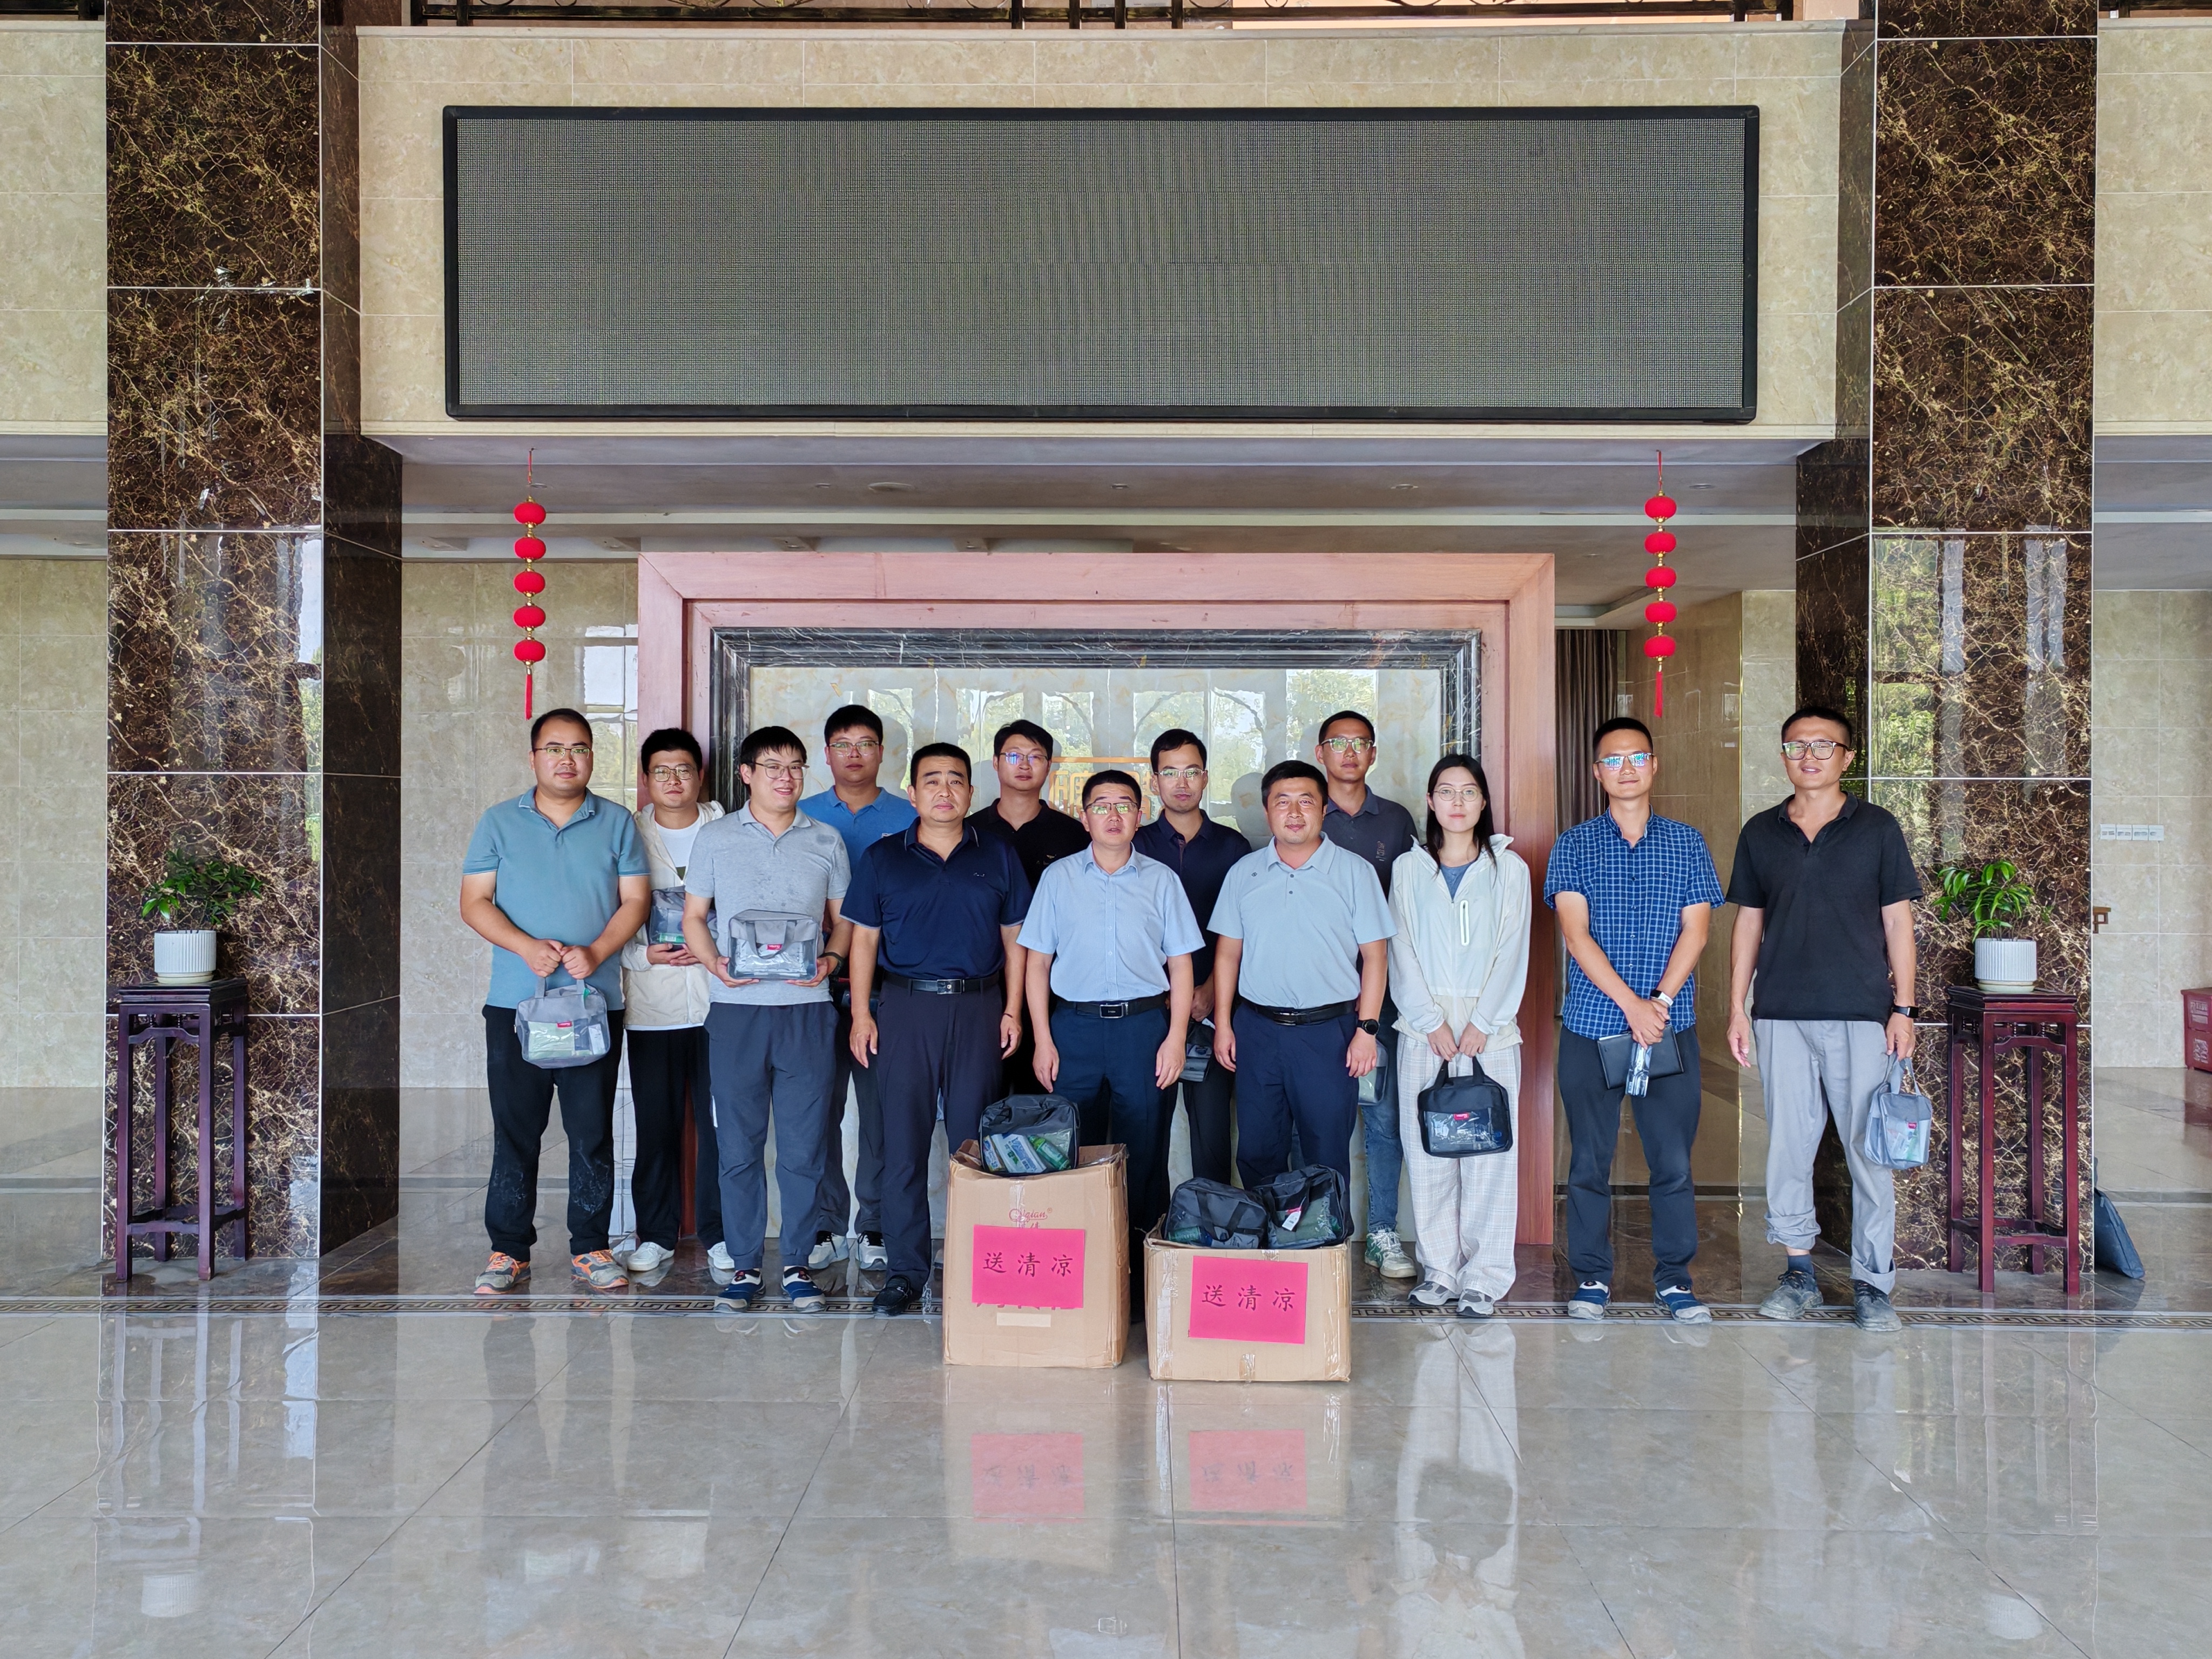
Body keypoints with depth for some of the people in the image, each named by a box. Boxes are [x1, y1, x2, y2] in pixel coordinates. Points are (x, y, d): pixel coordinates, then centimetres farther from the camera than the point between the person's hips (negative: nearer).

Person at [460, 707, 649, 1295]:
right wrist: (526, 947, -14)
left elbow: (635, 900, 3)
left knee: (593, 1129, 4)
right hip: (515, 1003, 0)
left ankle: (590, 1247, 14)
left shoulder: (617, 824, 8)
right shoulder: (499, 822, 7)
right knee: (515, 1129, 3)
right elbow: (475, 902, 2)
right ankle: (509, 1250, 12)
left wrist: (596, 952, -14)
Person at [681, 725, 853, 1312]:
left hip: (807, 1008, 1)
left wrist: (831, 959, -7)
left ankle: (796, 1261, 14)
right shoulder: (716, 839, 7)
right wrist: (715, 962, -9)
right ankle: (744, 1262, 15)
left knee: (804, 1145, 3)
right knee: (738, 1144, 4)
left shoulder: (827, 841, 10)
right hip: (737, 1007, 0)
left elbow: (844, 918, 13)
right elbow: (694, 917, 9)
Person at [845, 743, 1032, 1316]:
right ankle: (905, 1271, 9)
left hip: (979, 1009, 0)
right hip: (906, 1009, 0)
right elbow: (864, 939, 7)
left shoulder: (998, 855, 8)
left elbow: (1014, 938, 10)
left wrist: (1012, 1010, 2)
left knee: (975, 1144, 4)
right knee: (903, 1143, 1)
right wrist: (861, 1014, 0)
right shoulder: (883, 858, 7)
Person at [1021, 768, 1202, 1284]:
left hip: (1143, 1025, 0)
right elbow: (1037, 962, 7)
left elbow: (1180, 963, 7)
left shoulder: (1161, 880, 7)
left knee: (1142, 1150, 2)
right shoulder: (1058, 878, 8)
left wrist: (1175, 1038, -2)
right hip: (1074, 1025, 0)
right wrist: (1042, 1040, 0)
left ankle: (1139, 1260, 11)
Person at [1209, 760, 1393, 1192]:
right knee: (1257, 1152, 10)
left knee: (1328, 1156, 5)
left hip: (1328, 1031, -2)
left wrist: (1367, 1028, -8)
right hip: (1257, 1028, 3)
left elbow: (1374, 954, -2)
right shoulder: (1244, 872, 7)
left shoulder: (1355, 872, -1)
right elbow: (1228, 951, 10)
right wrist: (1222, 1023, 5)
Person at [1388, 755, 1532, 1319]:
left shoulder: (1508, 868, 6)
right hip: (1424, 1028, 1)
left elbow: (1512, 953, 1)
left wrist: (1482, 1024, -9)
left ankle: (1485, 1275, 5)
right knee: (1427, 1150, 1)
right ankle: (1439, 1268, 12)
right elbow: (1402, 954, 4)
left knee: (1489, 1150, -3)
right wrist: (1433, 1022, -7)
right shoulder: (1409, 869, 9)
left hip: (1490, 1028, -1)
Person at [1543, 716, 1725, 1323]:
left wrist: (1661, 1000, -11)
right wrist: (1630, 1004, -15)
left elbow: (1696, 930, 2)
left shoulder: (1686, 843, 9)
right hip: (1591, 1024, -1)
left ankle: (1675, 1280, 14)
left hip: (1671, 1025, 1)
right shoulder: (1574, 846, 4)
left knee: (1673, 1160, 2)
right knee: (1589, 1160, 4)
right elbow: (1576, 933, -5)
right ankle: (1591, 1278, 15)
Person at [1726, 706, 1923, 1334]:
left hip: (1861, 1014, -2)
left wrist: (1903, 1008, -2)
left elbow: (1898, 923, 4)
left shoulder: (1877, 829, 4)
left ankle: (1872, 1282, 9)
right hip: (1781, 1015, 2)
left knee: (1868, 1149, -1)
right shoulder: (1761, 833, 9)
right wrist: (1737, 1008, 7)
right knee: (1787, 1145, 5)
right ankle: (1798, 1271, 18)